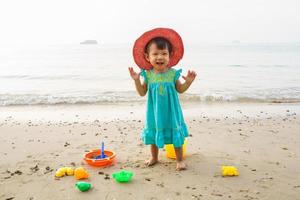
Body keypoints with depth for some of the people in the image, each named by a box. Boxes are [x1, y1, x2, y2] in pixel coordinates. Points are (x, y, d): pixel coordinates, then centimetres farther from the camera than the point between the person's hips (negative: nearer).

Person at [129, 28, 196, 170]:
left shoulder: (173, 73, -10)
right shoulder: (148, 74, -8)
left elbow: (180, 90, 3)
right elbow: (142, 93, -2)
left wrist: (188, 81, -14)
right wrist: (136, 80, -15)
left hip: (171, 111, -1)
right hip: (155, 112, 1)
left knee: (176, 134, 9)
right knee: (153, 133, 16)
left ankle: (179, 160, 28)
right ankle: (154, 157, 40)